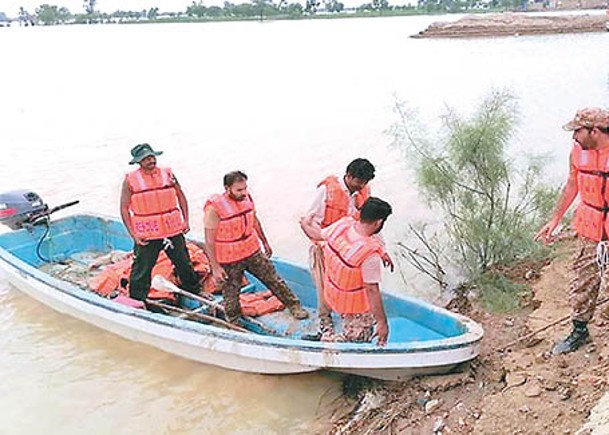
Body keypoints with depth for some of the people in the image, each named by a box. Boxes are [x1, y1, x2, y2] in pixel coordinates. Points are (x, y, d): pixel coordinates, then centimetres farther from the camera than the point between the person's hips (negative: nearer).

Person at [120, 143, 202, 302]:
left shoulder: (167, 174, 2)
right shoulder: (130, 180, -6)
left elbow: (181, 197, 12)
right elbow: (124, 209, -3)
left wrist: (185, 221, 4)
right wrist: (133, 234, -9)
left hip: (173, 231, 3)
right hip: (146, 236, -3)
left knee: (184, 265, 16)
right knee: (141, 271, 1)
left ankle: (195, 293, 35)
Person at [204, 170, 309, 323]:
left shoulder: (247, 198, -5)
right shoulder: (214, 208, -23)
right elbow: (209, 241, -18)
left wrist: (265, 242, 22)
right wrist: (215, 267, -18)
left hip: (253, 252, 5)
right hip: (229, 261, -4)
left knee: (273, 279, 12)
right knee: (231, 294, 11)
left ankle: (294, 306, 28)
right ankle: (233, 322, 34)